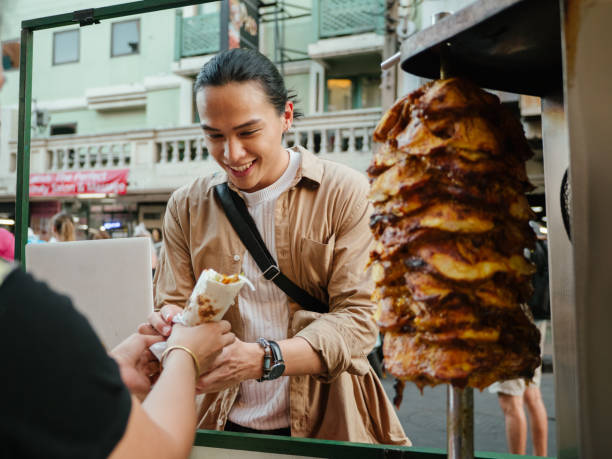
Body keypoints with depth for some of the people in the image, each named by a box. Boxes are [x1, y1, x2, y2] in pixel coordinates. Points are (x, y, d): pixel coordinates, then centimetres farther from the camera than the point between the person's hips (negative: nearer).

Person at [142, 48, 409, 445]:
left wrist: (261, 359, -25)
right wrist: (171, 323, -18)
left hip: (325, 424, -1)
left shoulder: (347, 194, -5)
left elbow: (358, 317, -12)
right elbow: (172, 303, 7)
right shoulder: (186, 207, 6)